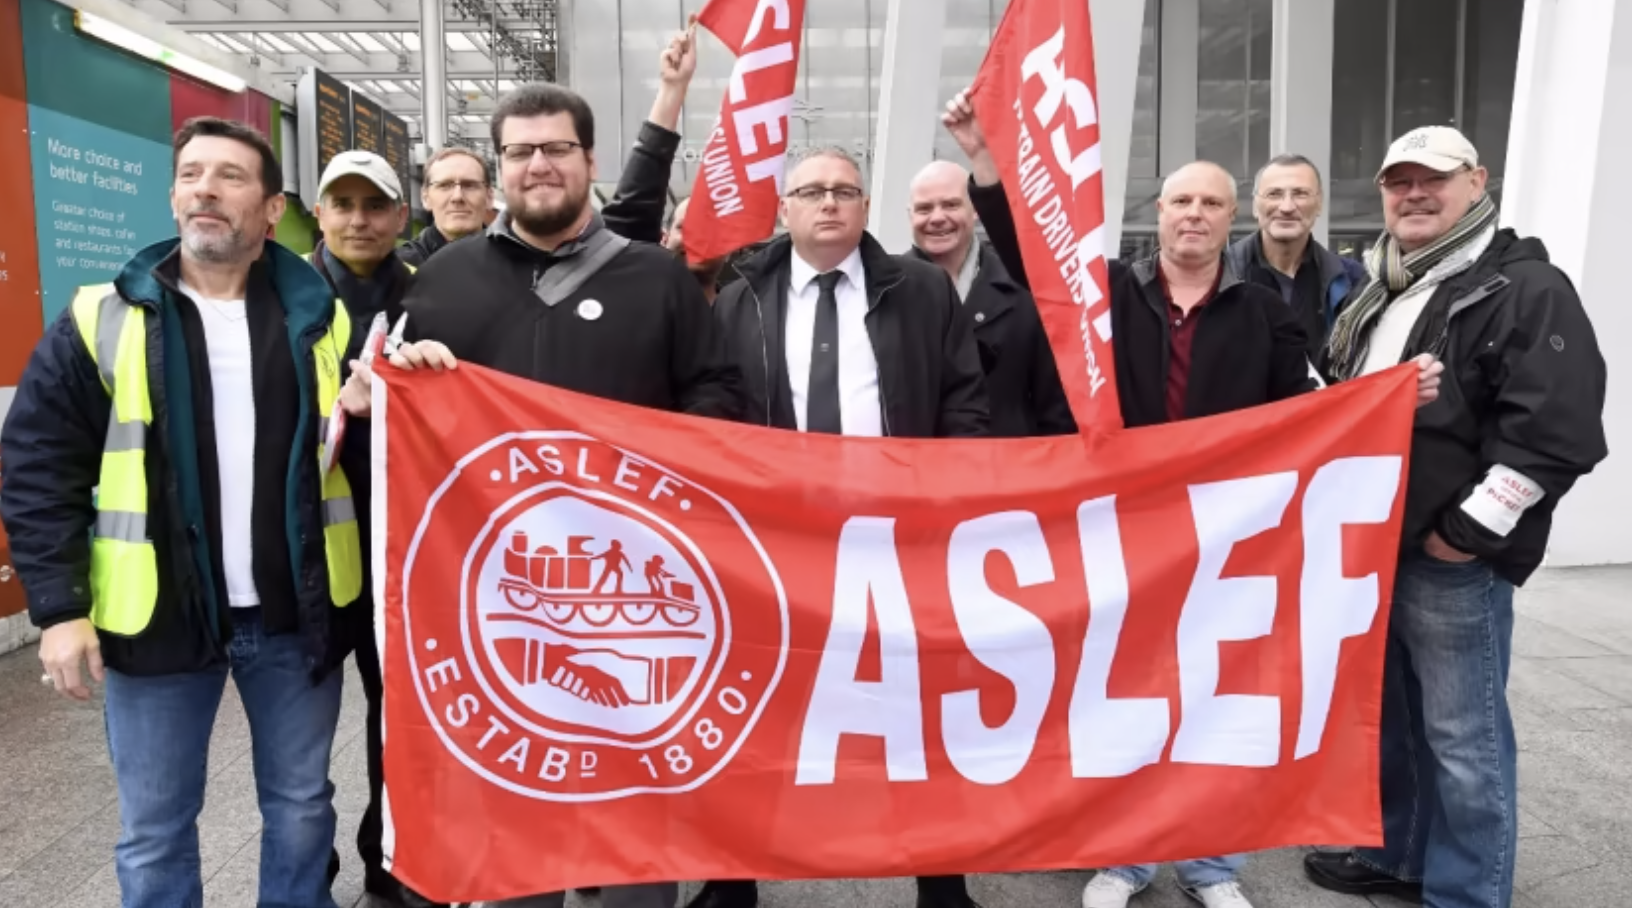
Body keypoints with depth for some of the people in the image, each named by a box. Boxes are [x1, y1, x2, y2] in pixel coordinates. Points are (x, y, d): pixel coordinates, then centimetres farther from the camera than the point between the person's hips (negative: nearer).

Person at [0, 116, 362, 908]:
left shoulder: (322, 319, 2)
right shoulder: (104, 320, -2)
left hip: (296, 615, 1)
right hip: (157, 616, -1)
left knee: (302, 806, 17)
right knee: (155, 830, 14)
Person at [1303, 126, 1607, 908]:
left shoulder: (1525, 287, -10)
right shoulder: (1377, 290, 15)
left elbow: (1555, 428, -18)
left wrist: (1473, 527, -18)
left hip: (1452, 557, -8)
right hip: (1369, 543, 8)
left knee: (1462, 735, 2)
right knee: (1386, 711, 20)